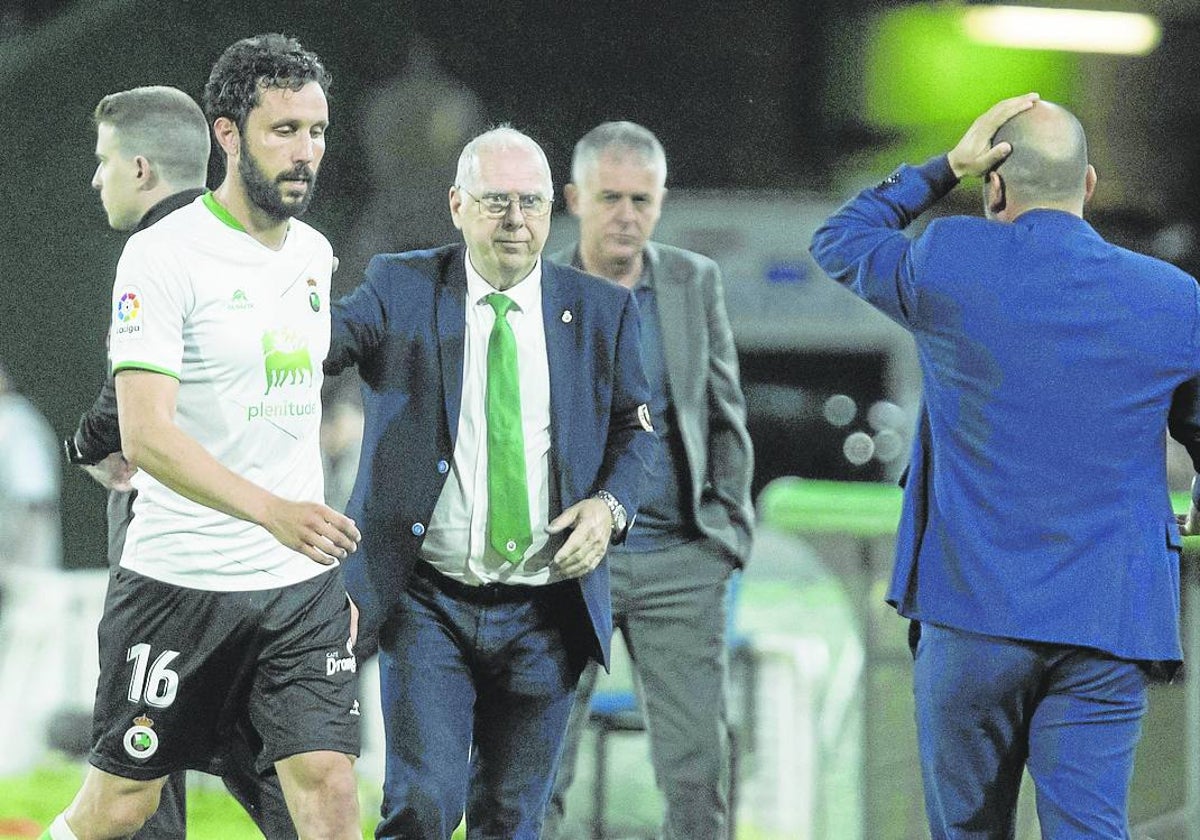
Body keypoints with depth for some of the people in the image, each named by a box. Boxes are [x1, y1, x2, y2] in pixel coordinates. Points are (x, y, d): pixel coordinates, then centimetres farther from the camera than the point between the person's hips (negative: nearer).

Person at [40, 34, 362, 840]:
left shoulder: (315, 253, 10)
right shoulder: (166, 255, -13)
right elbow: (146, 436, -22)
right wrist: (271, 510, -35)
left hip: (302, 588, 5)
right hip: (180, 583, -5)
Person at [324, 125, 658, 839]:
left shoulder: (602, 311, 6)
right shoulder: (400, 289, 1)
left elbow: (635, 430, 12)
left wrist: (611, 503, -7)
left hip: (547, 614, 2)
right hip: (428, 603, -2)